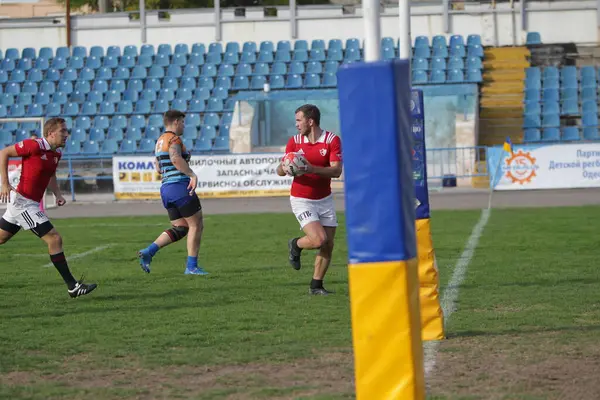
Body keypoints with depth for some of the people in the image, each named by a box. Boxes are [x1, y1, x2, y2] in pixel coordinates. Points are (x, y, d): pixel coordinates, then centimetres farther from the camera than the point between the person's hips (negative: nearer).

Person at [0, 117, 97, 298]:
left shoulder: (56, 153, 6)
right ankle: (72, 286, -8)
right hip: (22, 201, -10)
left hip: (31, 203, 10)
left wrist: (57, 194, 7)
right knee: (54, 239, -12)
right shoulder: (35, 146, -19)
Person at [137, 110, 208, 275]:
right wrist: (192, 174, -27)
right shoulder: (174, 139, -9)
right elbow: (175, 158, -29)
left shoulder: (159, 141, 19)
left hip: (166, 188, 9)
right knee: (196, 225, 1)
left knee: (180, 228, 11)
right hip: (181, 186, -9)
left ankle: (148, 251, -5)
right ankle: (191, 266, 1)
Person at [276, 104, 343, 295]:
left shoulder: (332, 140, -9)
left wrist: (312, 168, -32)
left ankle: (316, 286, 17)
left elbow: (336, 171, -19)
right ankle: (295, 245, 13)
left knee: (328, 246, 2)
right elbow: (280, 170, 0)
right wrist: (284, 168, -25)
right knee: (319, 239, -18)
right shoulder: (294, 141, -3)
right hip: (302, 200, -2)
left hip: (325, 199, 2)